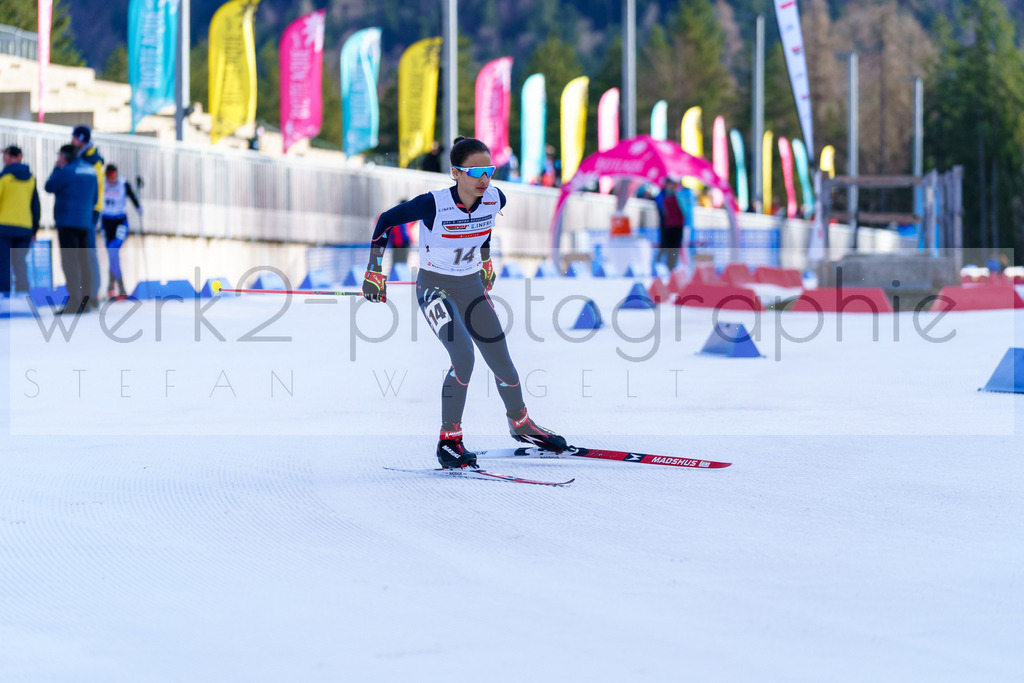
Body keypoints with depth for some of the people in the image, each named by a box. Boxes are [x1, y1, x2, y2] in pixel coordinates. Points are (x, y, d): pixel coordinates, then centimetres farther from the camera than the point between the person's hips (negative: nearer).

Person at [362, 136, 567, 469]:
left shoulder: (494, 199, -12)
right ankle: (449, 439, -12)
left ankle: (520, 423, 34)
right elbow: (386, 220, -13)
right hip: (435, 287, -5)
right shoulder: (434, 204, -27)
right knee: (464, 357, -24)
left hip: (472, 285, 5)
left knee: (501, 361, 8)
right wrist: (375, 269, -11)